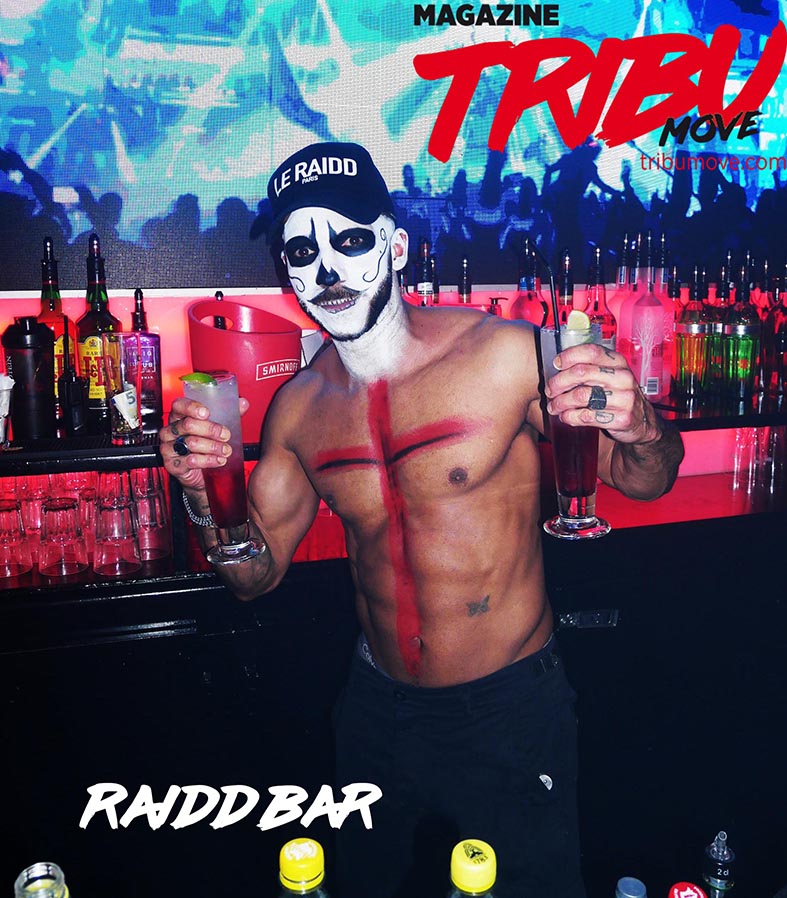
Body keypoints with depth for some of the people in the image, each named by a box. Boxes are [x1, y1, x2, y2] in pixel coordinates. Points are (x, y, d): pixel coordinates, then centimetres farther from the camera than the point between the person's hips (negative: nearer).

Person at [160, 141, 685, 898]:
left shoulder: (503, 355, -17)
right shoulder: (298, 409, -4)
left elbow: (645, 481, -9)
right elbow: (257, 573, 3)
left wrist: (639, 428, -32)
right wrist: (205, 495, -16)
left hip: (511, 709, -4)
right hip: (377, 711, 5)